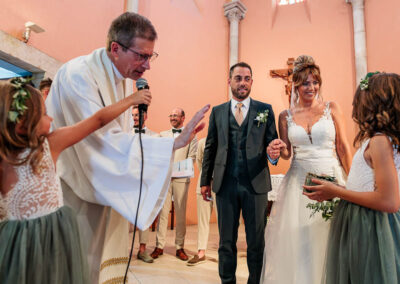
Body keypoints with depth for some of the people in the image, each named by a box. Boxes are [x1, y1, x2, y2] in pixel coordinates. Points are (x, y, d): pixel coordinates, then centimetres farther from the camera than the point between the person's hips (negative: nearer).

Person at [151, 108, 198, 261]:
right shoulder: (162, 134, 18)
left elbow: (192, 157, 0)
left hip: (181, 178, -2)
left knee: (181, 213, 4)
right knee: (162, 211, 4)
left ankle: (180, 247, 14)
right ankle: (159, 246, 14)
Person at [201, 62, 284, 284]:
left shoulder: (265, 109, 7)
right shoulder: (217, 111, 10)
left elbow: (272, 141, 4)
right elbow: (210, 148, 9)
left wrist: (273, 152, -21)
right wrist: (205, 180, 6)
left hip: (255, 183, -1)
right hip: (225, 184, 1)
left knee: (256, 242, 11)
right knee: (226, 242, 13)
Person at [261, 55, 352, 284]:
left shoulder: (332, 108, 3)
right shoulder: (286, 116, 5)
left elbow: (343, 147, 2)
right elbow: (286, 153, 8)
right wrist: (277, 150, -15)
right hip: (299, 182, 1)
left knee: (329, 239, 6)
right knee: (298, 239, 5)